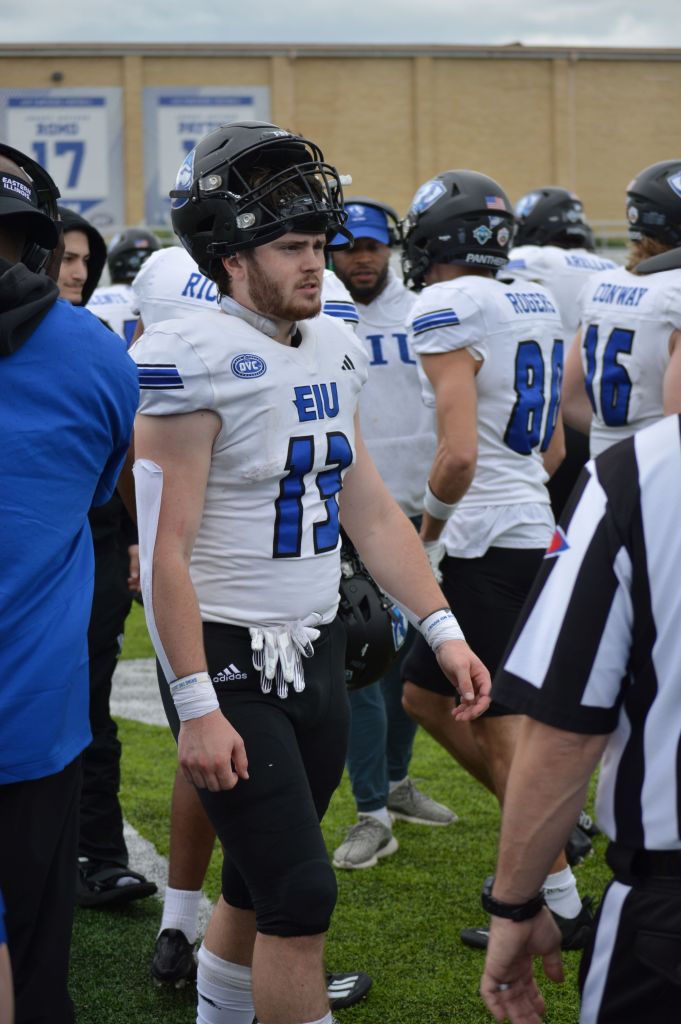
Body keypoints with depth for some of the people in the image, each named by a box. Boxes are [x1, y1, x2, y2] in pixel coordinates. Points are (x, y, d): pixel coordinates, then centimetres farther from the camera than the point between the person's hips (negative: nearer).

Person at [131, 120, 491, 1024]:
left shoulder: (331, 351, 8)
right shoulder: (197, 363, -16)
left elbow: (371, 510, 14)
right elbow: (165, 551, -18)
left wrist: (444, 630, 8)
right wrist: (196, 707, -20)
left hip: (315, 651, 7)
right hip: (229, 661, -7)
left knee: (259, 884, 18)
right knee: (301, 897, -6)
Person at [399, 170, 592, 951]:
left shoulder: (449, 315, -15)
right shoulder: (534, 308, 12)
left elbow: (459, 456, -24)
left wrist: (432, 519, -5)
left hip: (486, 543, -9)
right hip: (530, 527, 9)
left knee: (501, 729, 0)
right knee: (423, 695, 19)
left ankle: (561, 904, 8)